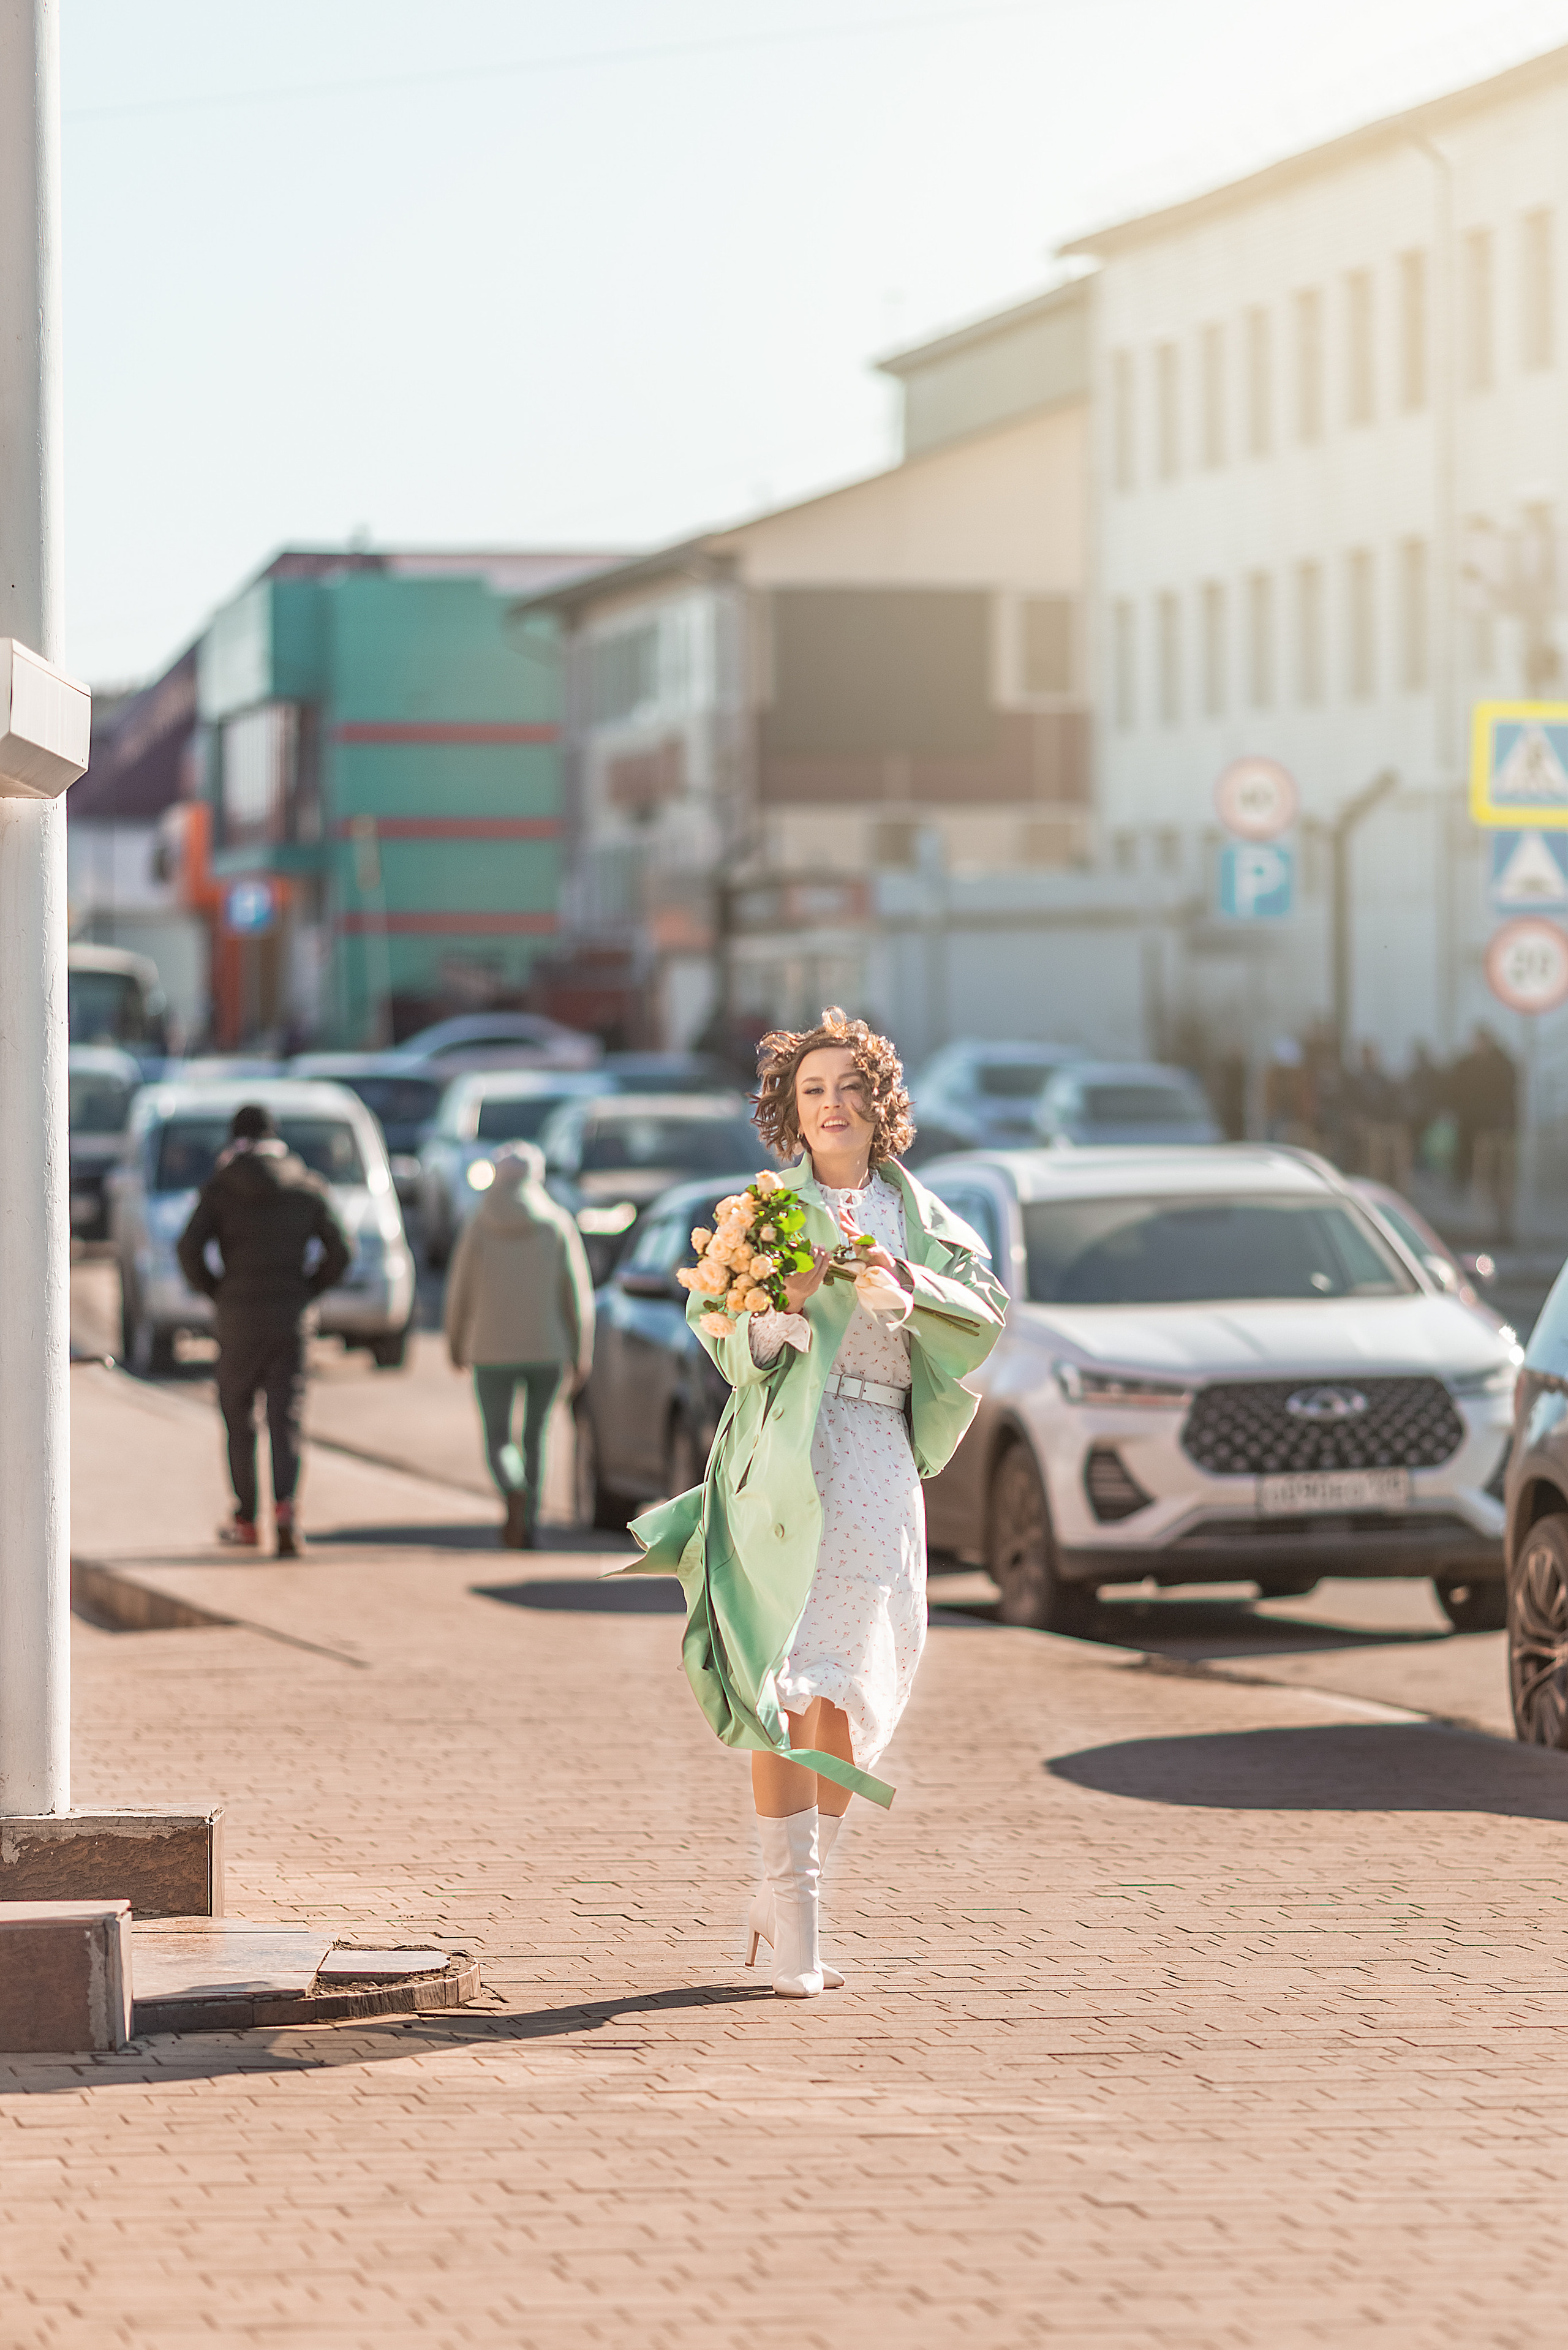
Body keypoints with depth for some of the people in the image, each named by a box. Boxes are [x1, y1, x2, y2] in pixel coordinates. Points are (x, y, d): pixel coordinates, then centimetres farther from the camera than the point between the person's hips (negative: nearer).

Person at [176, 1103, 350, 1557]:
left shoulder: (221, 1184, -2)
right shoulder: (307, 1186, 4)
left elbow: (191, 1247, -11)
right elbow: (339, 1253, 1)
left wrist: (213, 1290, 5)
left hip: (239, 1316, -1)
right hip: (291, 1319, 1)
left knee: (238, 1416, 13)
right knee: (285, 1419, 1)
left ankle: (245, 1520, 17)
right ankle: (285, 1505, -20)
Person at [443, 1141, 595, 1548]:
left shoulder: (479, 1225, -2)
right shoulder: (558, 1224, 0)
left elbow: (459, 1292, 1)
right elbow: (577, 1291, -2)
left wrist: (456, 1344, 14)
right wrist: (582, 1350, 5)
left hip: (493, 1349, -1)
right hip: (546, 1347, 1)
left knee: (498, 1439, 4)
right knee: (535, 1437, 16)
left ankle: (514, 1494, -25)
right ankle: (529, 1522, 14)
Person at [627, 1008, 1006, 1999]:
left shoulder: (916, 1213, 15)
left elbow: (985, 1315, 3)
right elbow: (725, 1335, -5)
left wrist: (902, 1278, -14)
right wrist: (786, 1301, -25)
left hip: (884, 1464, 5)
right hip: (791, 1459, -4)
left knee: (854, 1694, 5)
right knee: (791, 1686, -12)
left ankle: (789, 1895, 17)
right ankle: (793, 1920, -12)